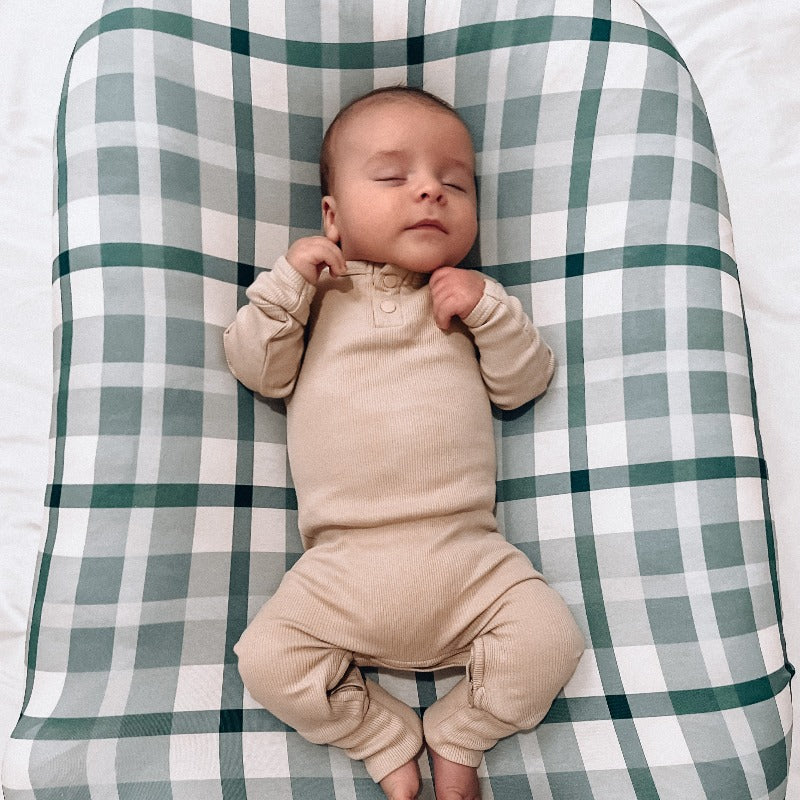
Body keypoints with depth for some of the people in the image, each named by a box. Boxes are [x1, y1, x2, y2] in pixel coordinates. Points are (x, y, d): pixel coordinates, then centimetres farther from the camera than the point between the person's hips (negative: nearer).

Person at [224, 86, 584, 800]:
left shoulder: (471, 299, 14)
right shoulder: (319, 295, 11)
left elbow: (524, 385, 8)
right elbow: (259, 371, 3)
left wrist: (489, 308, -7)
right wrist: (286, 282, -7)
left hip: (468, 553, 1)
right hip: (345, 565, 0)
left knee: (550, 640, -15)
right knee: (267, 659, -15)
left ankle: (456, 735, 11)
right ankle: (389, 739, 9)